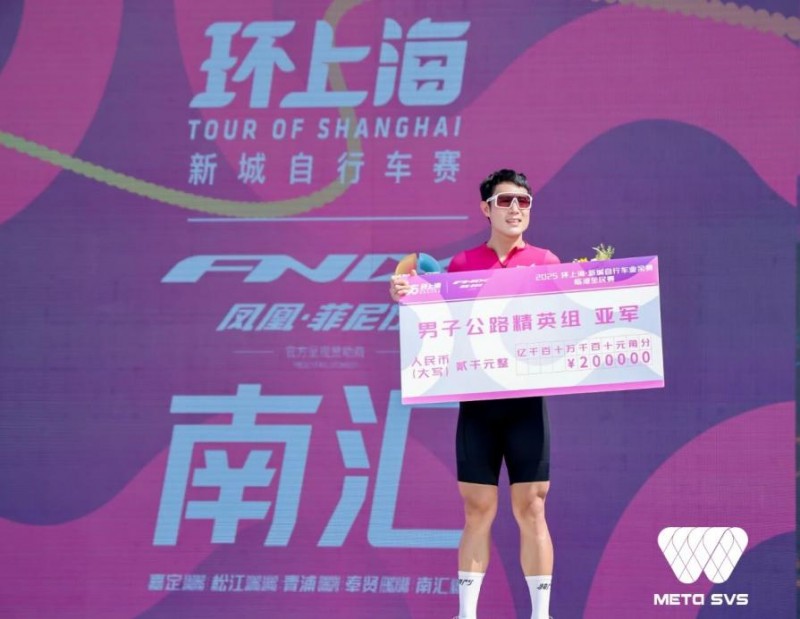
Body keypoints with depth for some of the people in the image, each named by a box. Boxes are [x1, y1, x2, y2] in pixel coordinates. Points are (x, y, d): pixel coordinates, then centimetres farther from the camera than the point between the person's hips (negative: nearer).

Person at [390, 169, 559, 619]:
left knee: (531, 509, -2)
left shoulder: (546, 262, 6)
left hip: (527, 399, -1)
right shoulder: (463, 264, 9)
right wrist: (407, 297, -7)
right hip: (476, 399, 1)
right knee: (477, 511, 3)